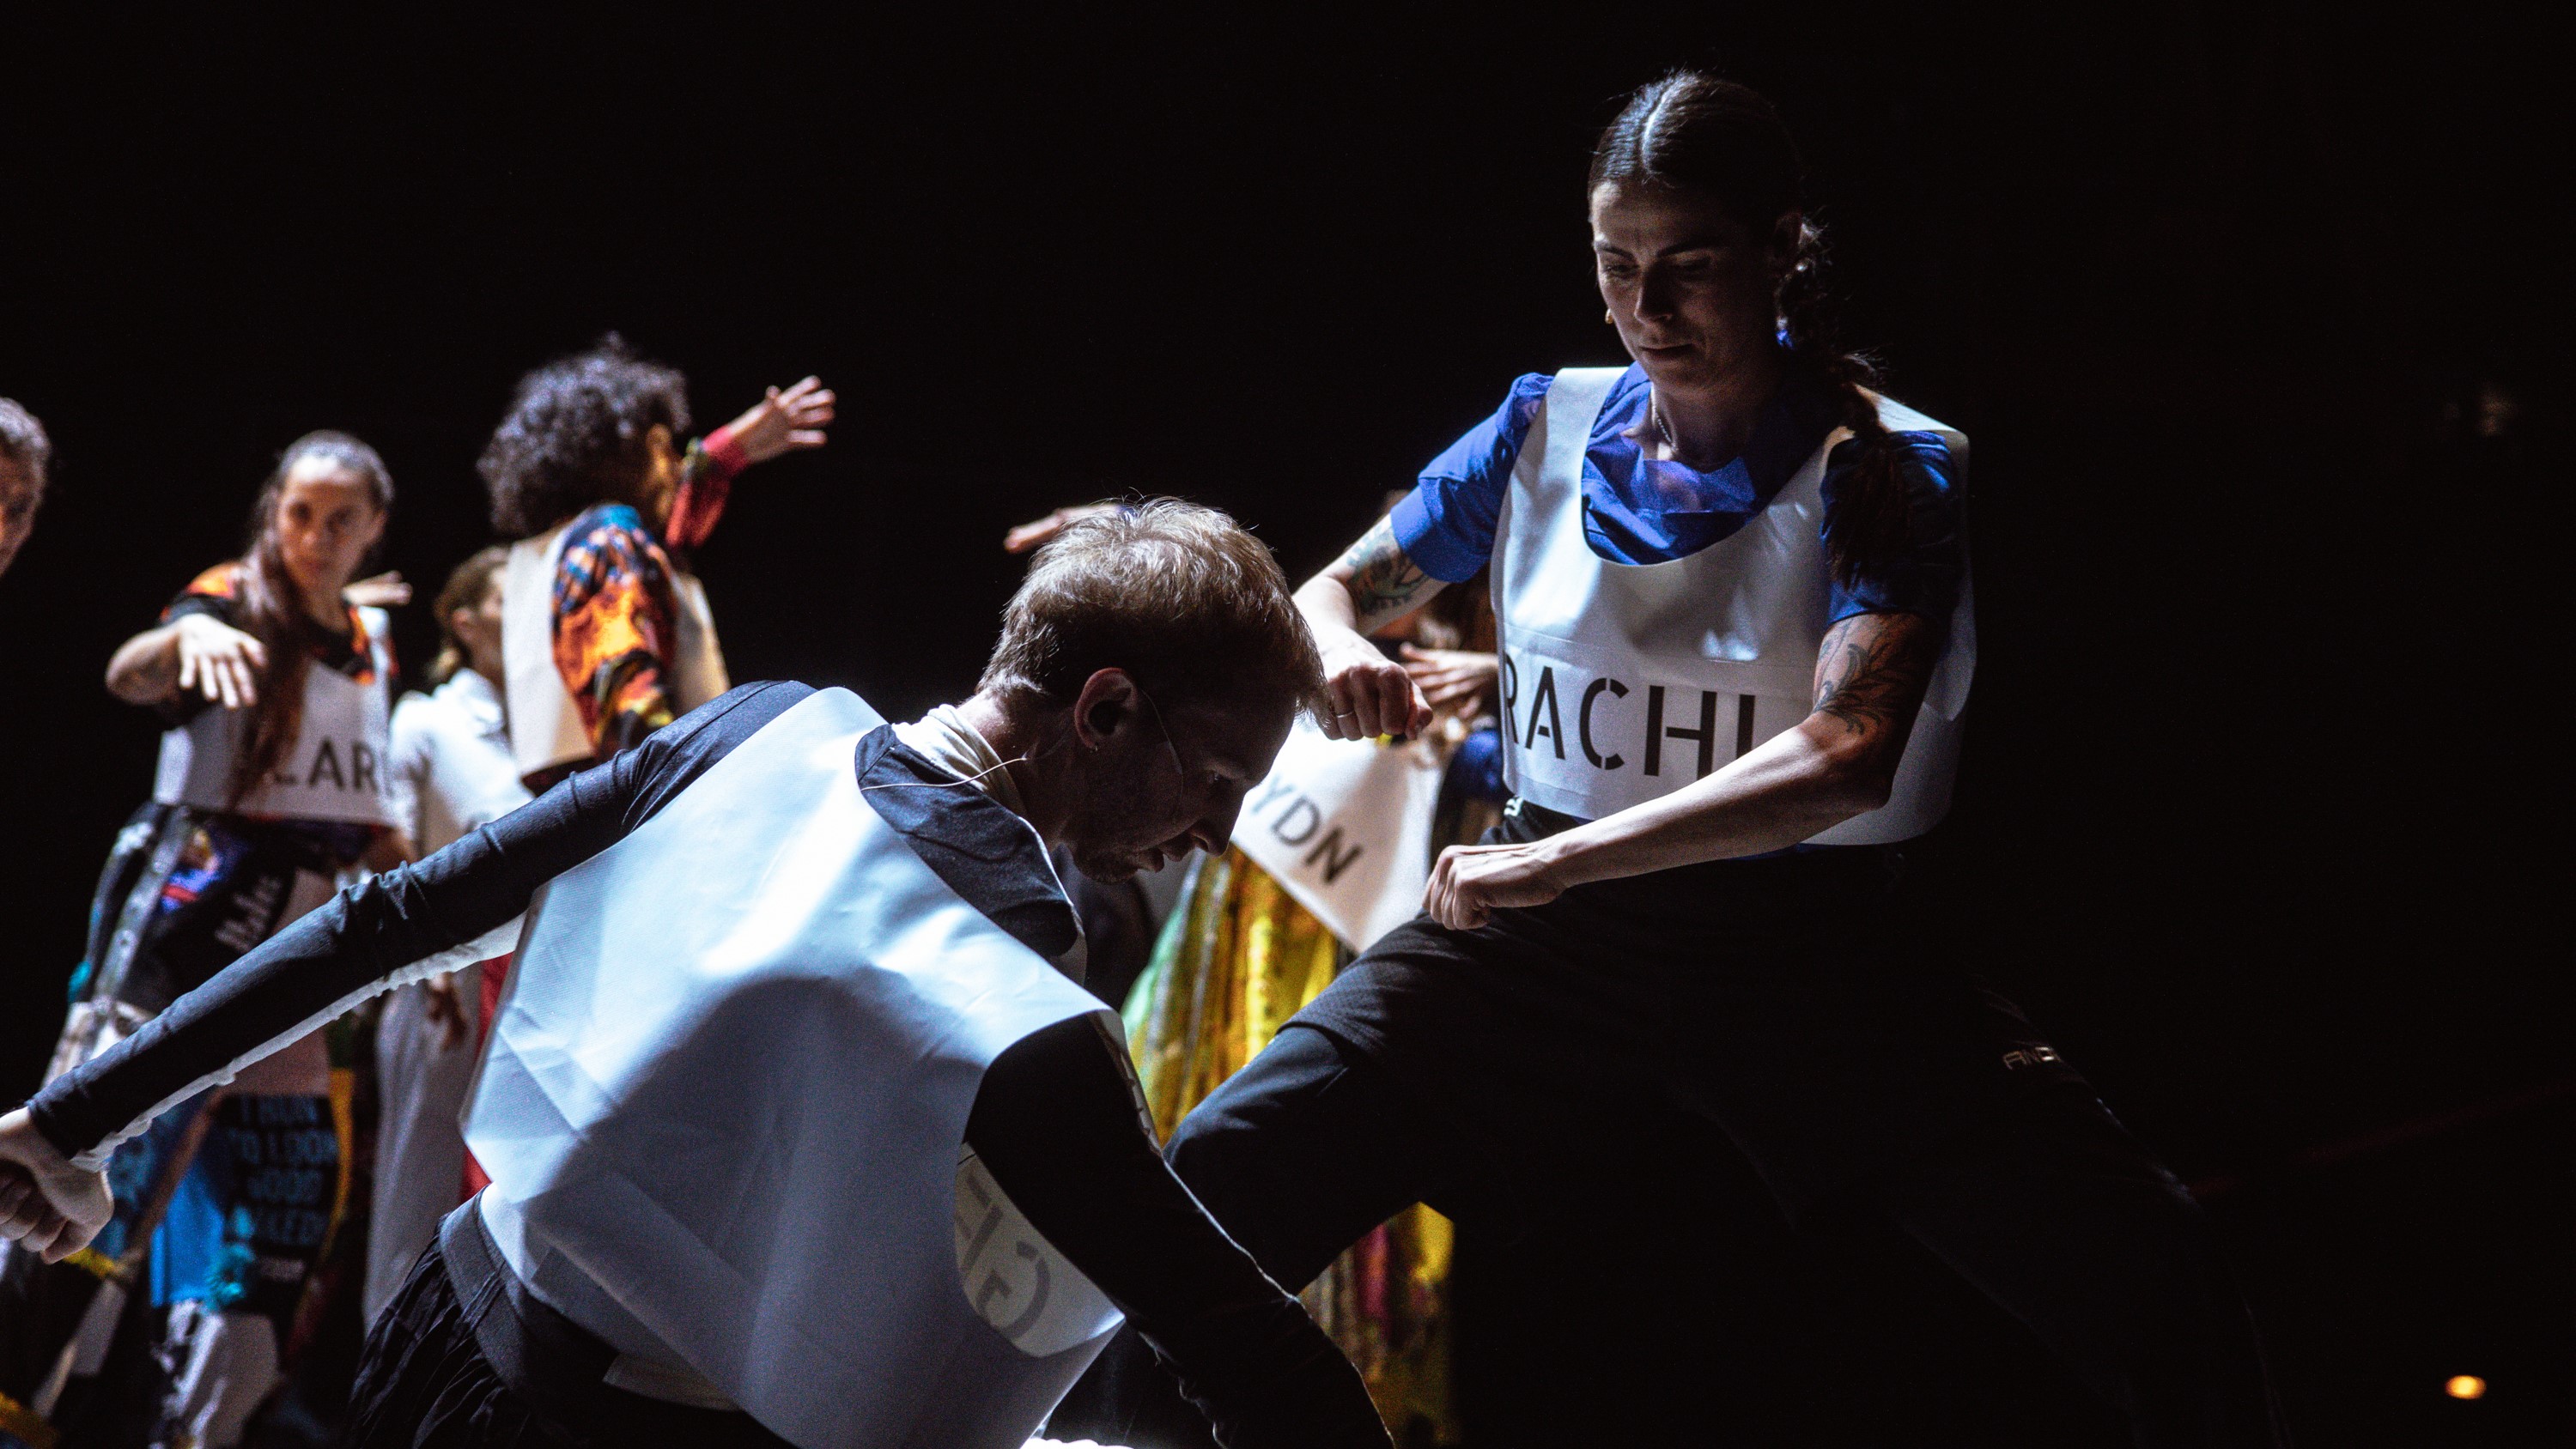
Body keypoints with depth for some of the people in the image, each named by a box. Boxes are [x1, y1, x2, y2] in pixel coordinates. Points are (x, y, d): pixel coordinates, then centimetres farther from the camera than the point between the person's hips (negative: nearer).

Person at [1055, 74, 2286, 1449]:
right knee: (1217, 1177, -17)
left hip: (1808, 954, -2)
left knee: (2143, 1265, -21)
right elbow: (1329, 594, 16)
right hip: (1549, 921, 3)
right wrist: (1339, 655, -10)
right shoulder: (1549, 430, 5)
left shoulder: (1882, 471, -7)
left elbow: (1846, 756, -22)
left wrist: (1560, 860, -30)